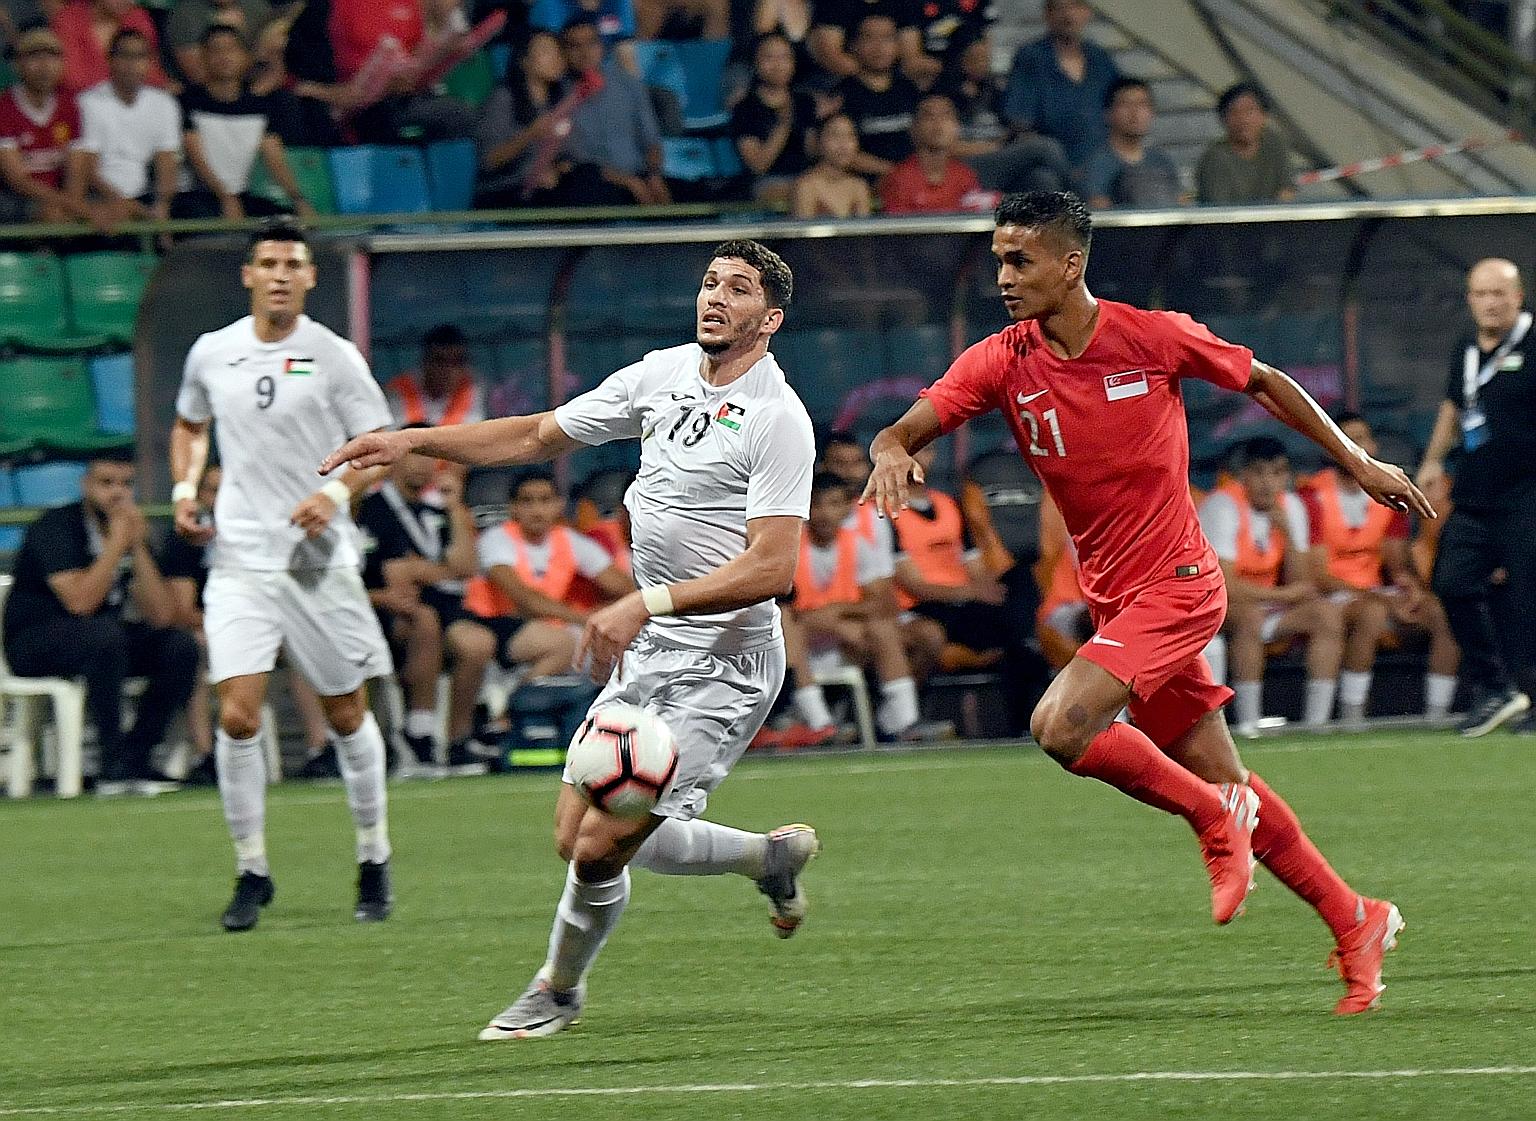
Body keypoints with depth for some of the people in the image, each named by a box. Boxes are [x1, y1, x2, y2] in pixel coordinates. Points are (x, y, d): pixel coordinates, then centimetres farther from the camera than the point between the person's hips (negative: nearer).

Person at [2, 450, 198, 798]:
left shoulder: (131, 530, 5)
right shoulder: (57, 527, -14)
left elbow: (159, 616, -4)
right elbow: (80, 602, -29)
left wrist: (138, 548, -12)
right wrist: (117, 543, -23)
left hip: (106, 642, 7)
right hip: (34, 645, -7)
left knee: (180, 647, -13)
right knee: (105, 632, -36)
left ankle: (135, 758, -15)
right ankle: (114, 765, -34)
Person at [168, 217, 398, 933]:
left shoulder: (333, 357, -3)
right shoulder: (211, 354, 6)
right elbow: (189, 424, 24)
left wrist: (337, 493, -20)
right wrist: (185, 490, 7)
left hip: (319, 559, -1)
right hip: (239, 558, 1)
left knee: (347, 715, 7)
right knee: (237, 716, -12)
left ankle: (374, 863, 24)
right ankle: (251, 873, 1)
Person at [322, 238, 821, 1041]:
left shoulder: (777, 420, -16)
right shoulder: (662, 375, 7)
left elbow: (771, 568, -23)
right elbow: (536, 436, 18)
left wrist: (648, 604, -30)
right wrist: (414, 441, 9)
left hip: (724, 667, -8)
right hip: (649, 652, 8)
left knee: (600, 849, -10)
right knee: (578, 840, 7)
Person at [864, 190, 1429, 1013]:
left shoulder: (1152, 337, -11)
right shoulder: (1002, 362, -2)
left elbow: (1262, 383, 4)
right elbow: (910, 426, -14)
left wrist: (1358, 464, 9)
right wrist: (891, 451, -38)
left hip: (1175, 583, -5)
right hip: (1113, 597, 6)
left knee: (1061, 725, -24)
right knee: (1222, 784, 10)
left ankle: (1218, 817, -3)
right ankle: (1356, 924, 23)